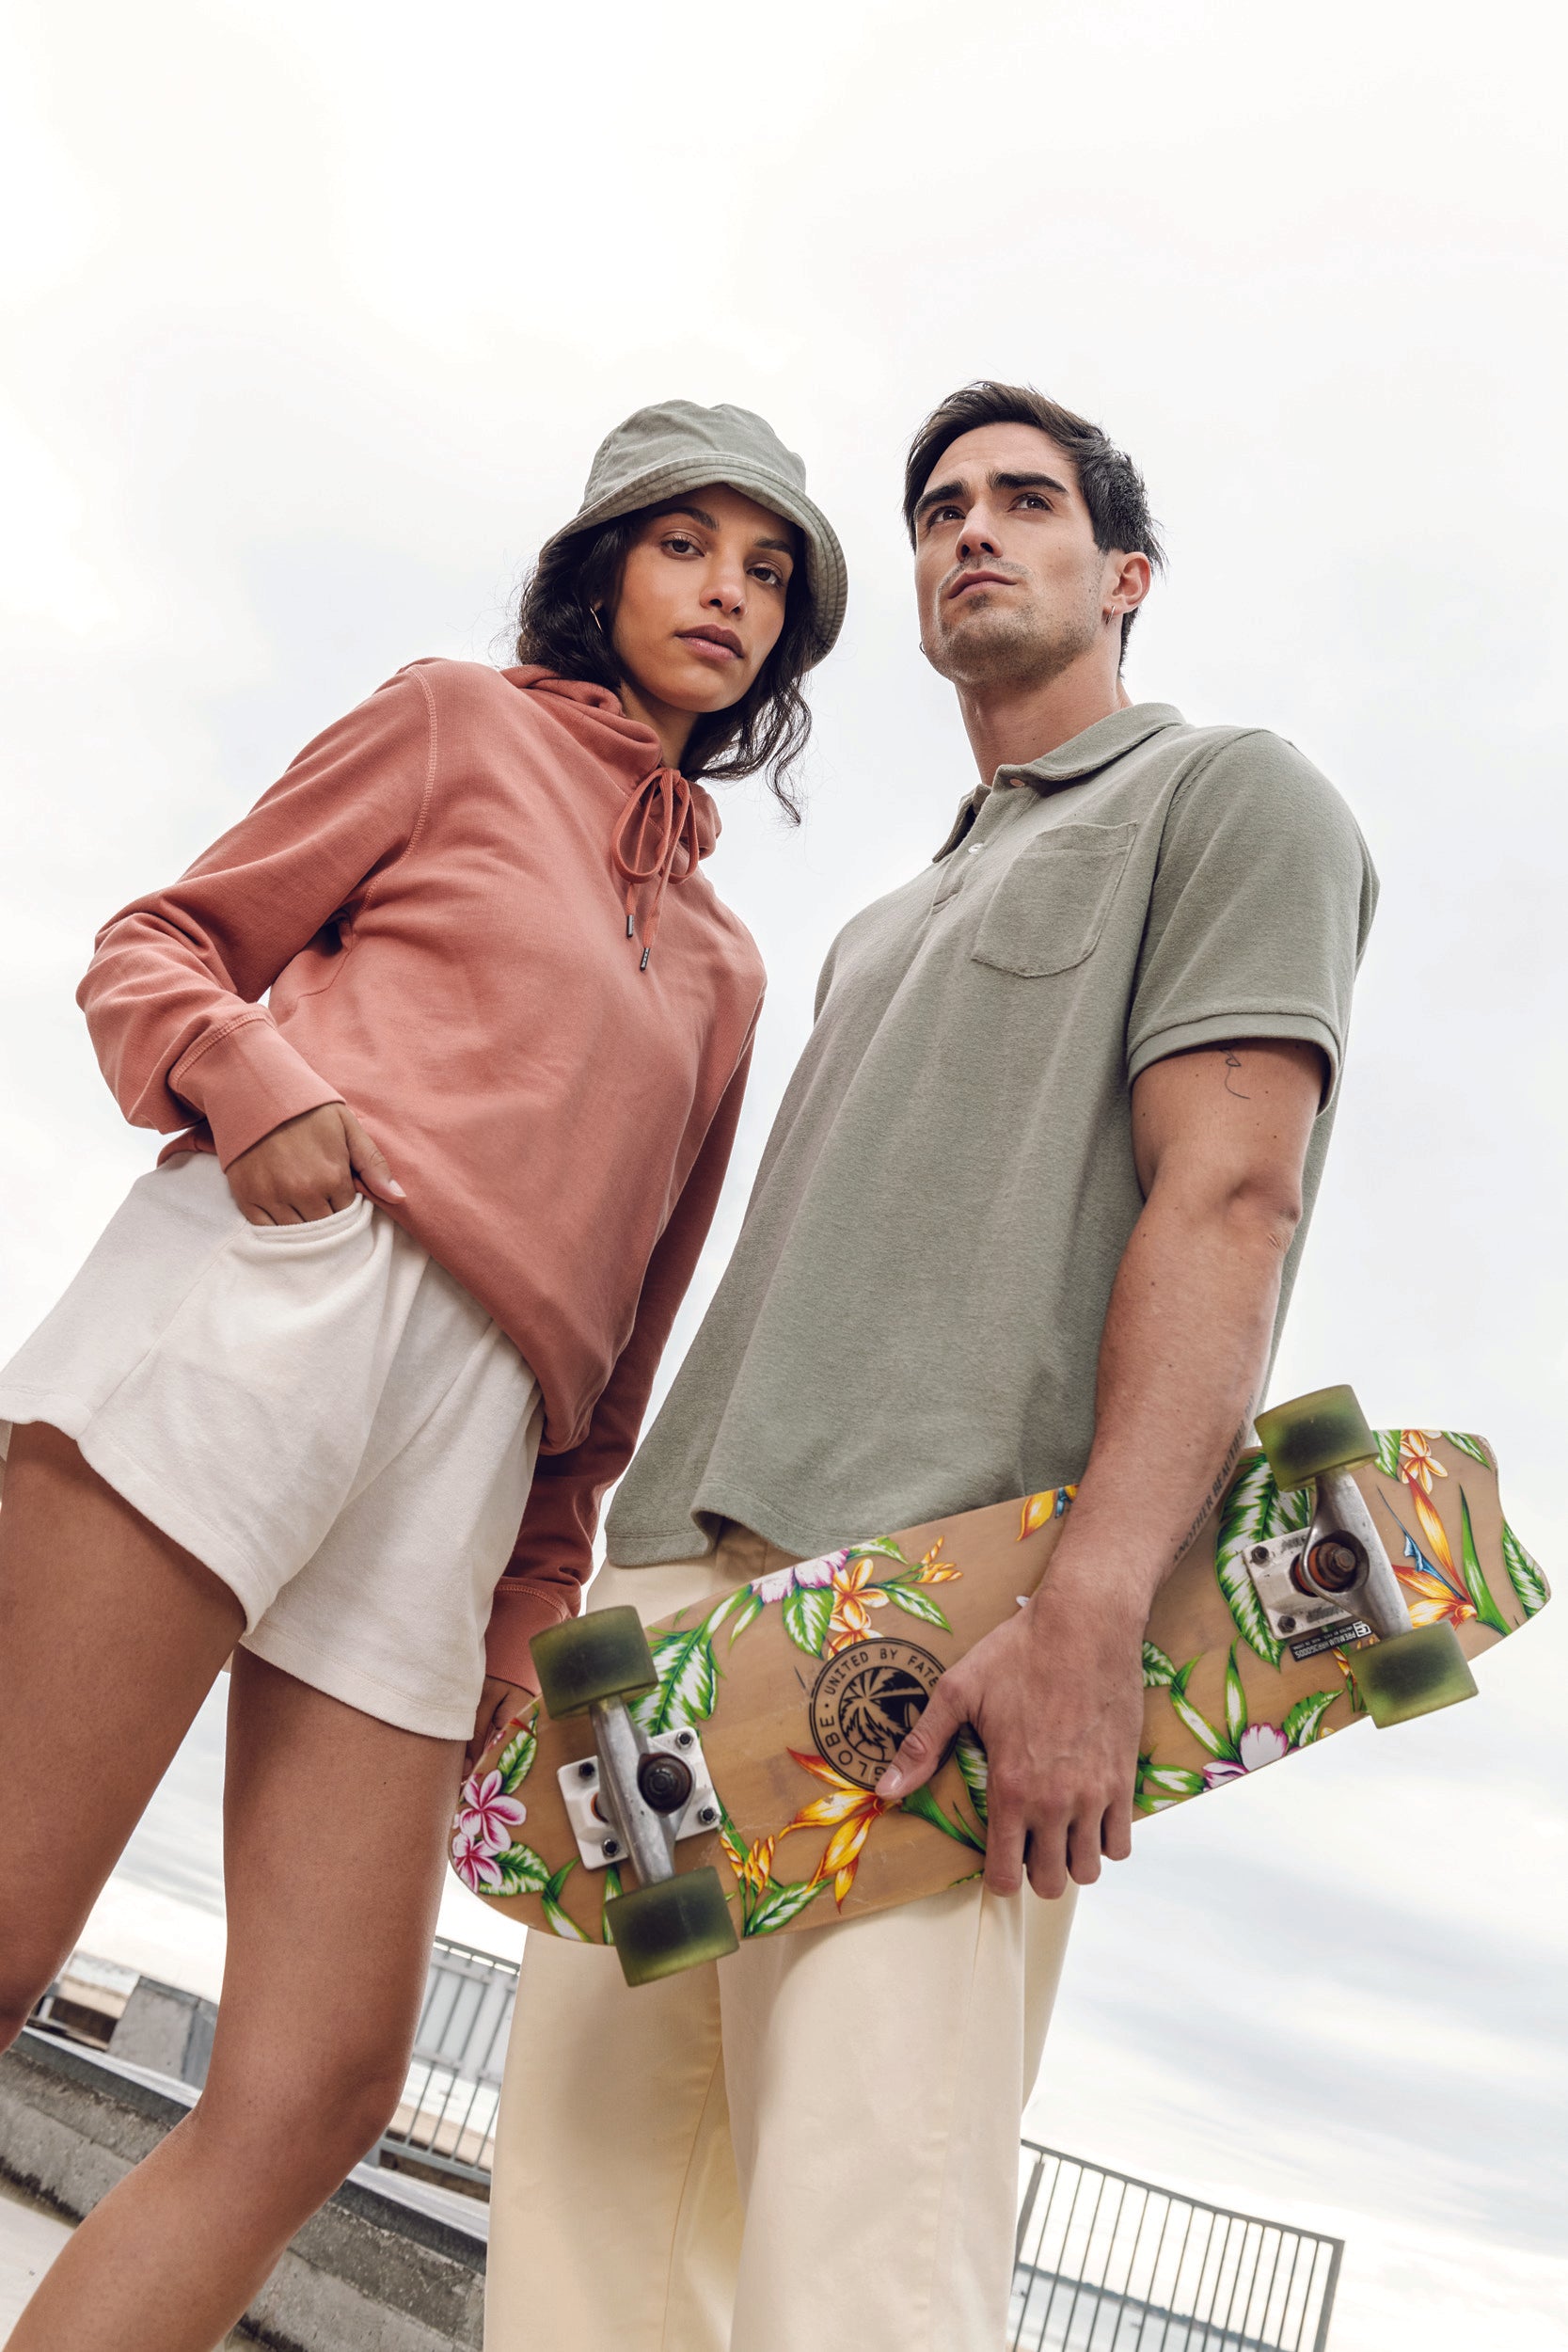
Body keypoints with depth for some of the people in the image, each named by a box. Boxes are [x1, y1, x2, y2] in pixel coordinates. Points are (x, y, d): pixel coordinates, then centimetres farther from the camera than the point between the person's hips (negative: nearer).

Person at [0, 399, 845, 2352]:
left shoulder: (727, 965, 28)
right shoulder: (462, 722, 17)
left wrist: (537, 1597, 16)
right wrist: (246, 1078, -11)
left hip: (477, 1439, 5)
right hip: (275, 1291, -4)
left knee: (318, 2089, -4)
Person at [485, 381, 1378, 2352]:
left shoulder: (1232, 797, 9)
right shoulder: (887, 922, 31)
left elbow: (1227, 1200, -8)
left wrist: (1089, 1615, -21)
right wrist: (594, 1580, 18)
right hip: (684, 1569, 8)